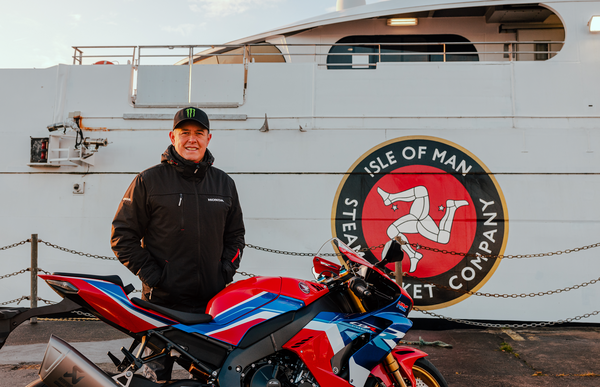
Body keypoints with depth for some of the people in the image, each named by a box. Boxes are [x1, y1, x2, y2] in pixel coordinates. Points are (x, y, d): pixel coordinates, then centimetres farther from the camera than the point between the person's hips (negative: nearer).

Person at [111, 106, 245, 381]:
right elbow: (122, 235, -1)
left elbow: (235, 234, 19)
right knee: (156, 373, 8)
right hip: (162, 300, -3)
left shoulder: (224, 183, 11)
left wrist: (225, 271, 5)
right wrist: (151, 275, -8)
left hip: (213, 300, 3)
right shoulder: (149, 180, 0)